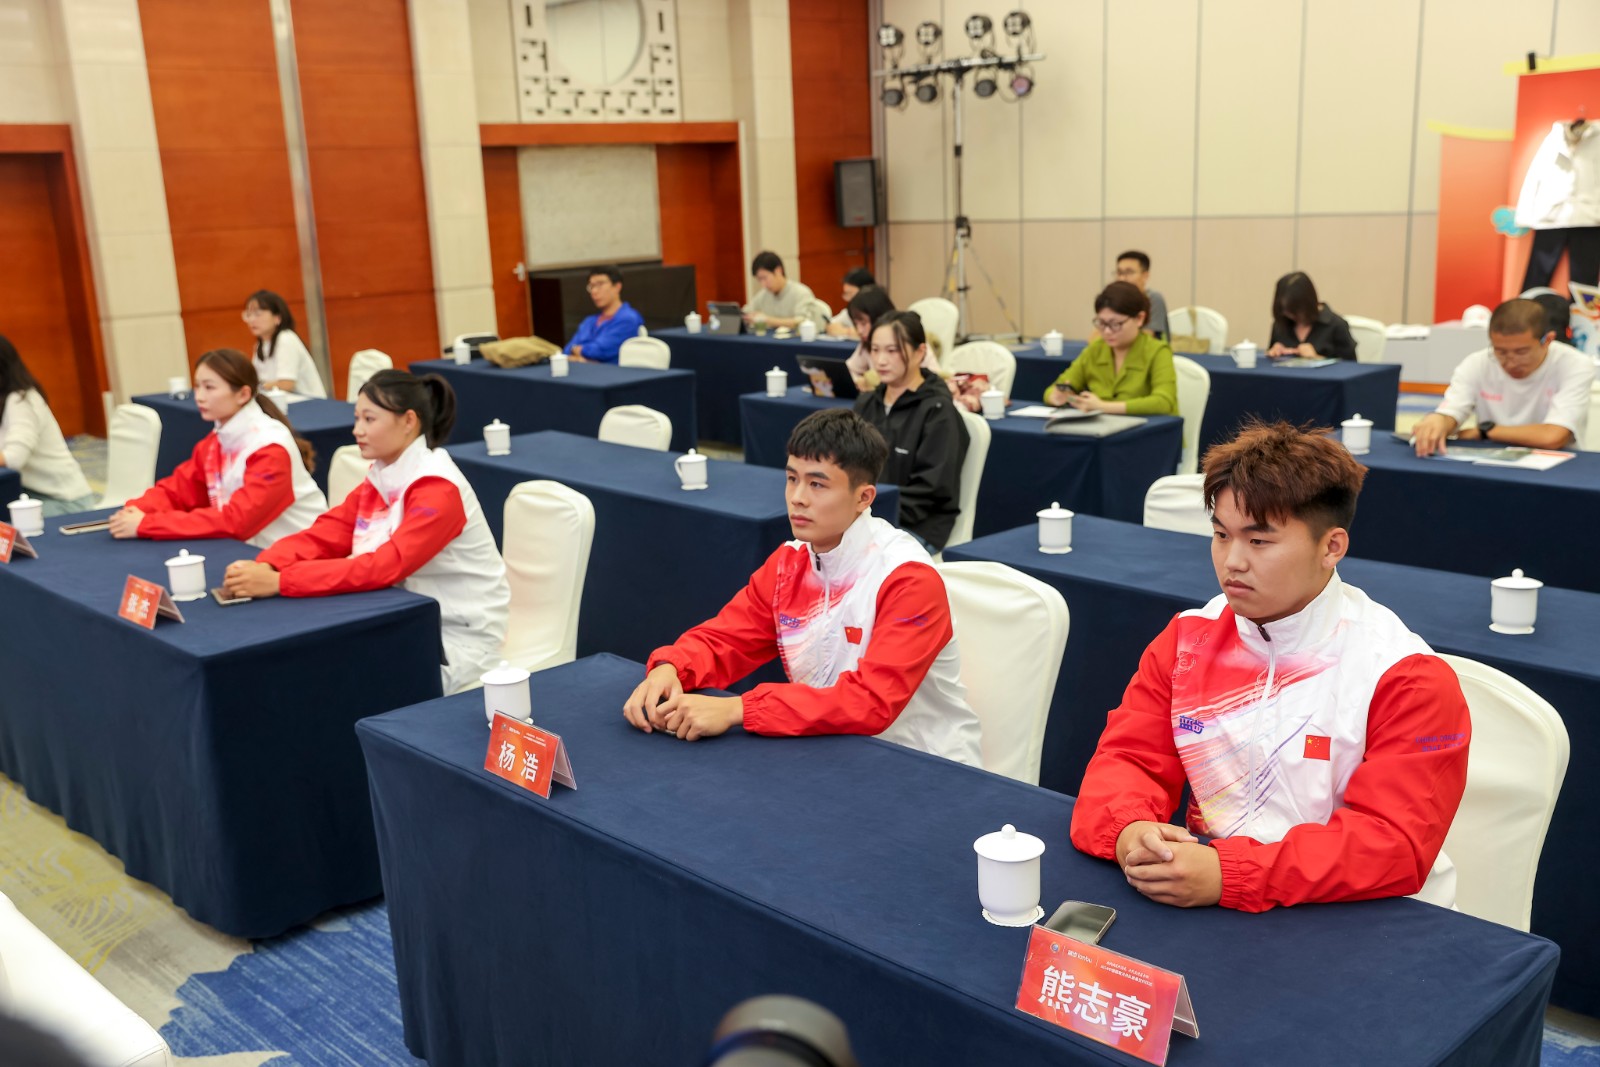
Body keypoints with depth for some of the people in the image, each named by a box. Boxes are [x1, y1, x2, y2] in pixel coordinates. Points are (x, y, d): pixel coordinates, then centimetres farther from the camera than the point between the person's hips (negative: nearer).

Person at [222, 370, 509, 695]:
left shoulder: (438, 491, -21)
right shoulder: (381, 477, 5)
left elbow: (383, 567, -30)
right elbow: (324, 535, -3)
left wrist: (278, 582, -33)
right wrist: (265, 566, -23)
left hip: (459, 637, -7)